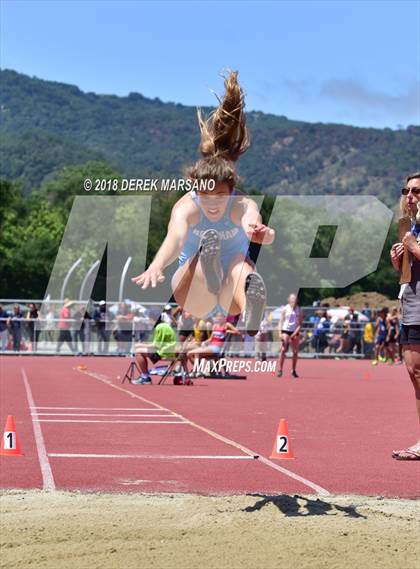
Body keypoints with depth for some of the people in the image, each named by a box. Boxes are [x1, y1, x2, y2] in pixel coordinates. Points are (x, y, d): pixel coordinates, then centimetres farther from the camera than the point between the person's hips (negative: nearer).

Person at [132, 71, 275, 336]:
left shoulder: (243, 204, -21)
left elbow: (252, 220, -47)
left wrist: (256, 228, -73)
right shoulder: (186, 207, -22)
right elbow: (175, 237, -45)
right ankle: (210, 275, -63)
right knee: (204, 251, -31)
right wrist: (157, 266, -68)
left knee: (241, 263, -36)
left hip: (232, 299, 0)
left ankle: (252, 329, -62)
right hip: (194, 298, 0)